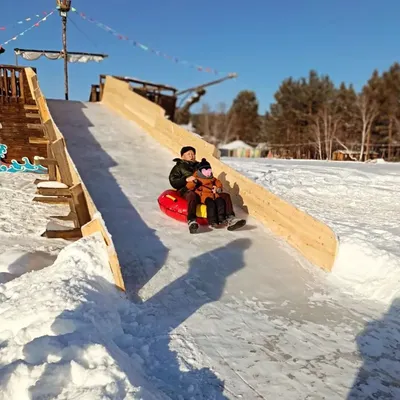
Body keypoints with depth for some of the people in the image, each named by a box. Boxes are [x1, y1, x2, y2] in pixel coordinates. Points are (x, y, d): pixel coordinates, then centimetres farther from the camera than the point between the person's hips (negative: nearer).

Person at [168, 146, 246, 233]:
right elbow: (173, 182, 5)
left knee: (225, 195, -13)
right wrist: (186, 179, -12)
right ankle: (191, 221, -57)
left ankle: (230, 219, -30)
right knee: (192, 195, -42)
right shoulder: (179, 167, 21)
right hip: (188, 191, -5)